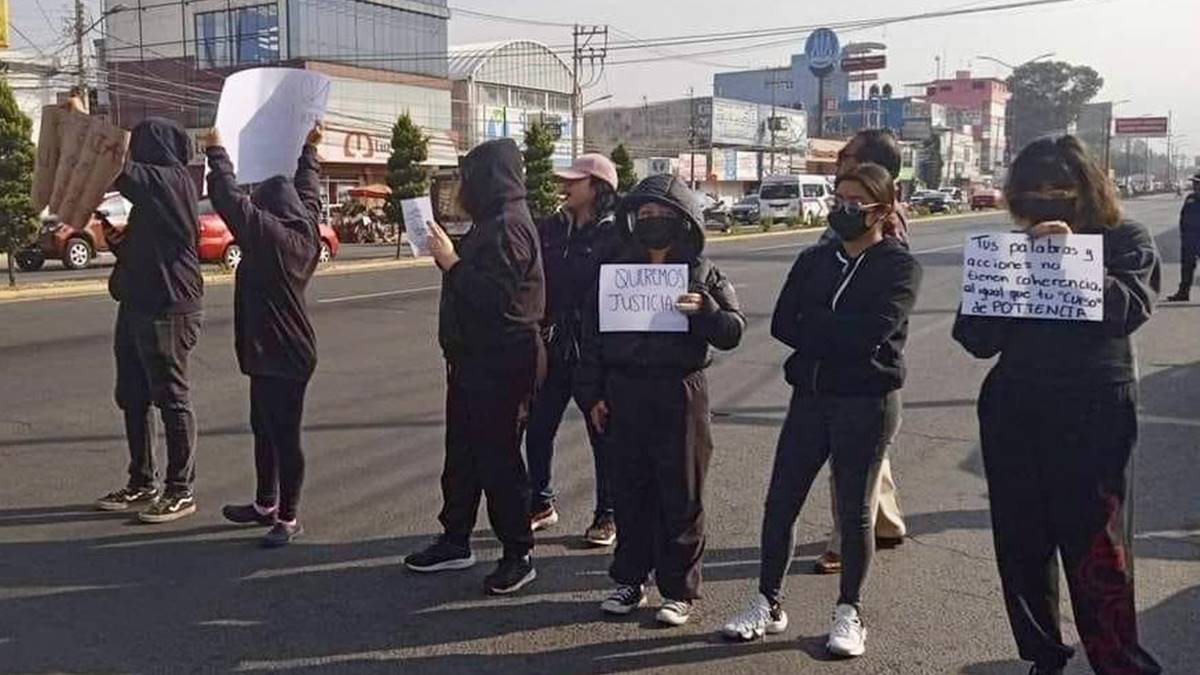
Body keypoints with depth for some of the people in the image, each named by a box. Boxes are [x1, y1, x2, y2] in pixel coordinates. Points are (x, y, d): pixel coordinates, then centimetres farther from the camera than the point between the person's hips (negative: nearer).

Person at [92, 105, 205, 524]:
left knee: (172, 400, -2)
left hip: (168, 311, -10)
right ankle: (142, 484, 24)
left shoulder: (171, 181, -12)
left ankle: (181, 491, 7)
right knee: (132, 399, 14)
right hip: (138, 306, 10)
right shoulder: (155, 186, 17)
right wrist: (118, 239, 2)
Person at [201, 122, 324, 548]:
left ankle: (288, 518, 4)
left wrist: (216, 152, -6)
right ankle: (266, 505, 32)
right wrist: (308, 151, 33)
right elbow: (308, 192, 22)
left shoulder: (268, 235, -18)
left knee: (284, 437, -3)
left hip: (281, 357, -10)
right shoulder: (305, 234, 6)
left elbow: (231, 199, -19)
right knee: (265, 431, 20)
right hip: (279, 353, 10)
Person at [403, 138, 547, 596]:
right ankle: (455, 540, 28)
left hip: (501, 364, -10)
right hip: (473, 359, 10)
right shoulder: (491, 224, 16)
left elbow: (493, 296, -25)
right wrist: (447, 256, 7)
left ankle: (518, 554, 9)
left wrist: (451, 261, -20)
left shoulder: (509, 227, -17)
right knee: (461, 453, 16)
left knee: (498, 457, -3)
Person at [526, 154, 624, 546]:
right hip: (551, 348, 5)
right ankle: (541, 504, 29)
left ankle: (607, 515, 21)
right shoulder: (549, 229, 7)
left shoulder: (614, 236, -9)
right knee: (537, 429, 11)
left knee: (602, 434, 7)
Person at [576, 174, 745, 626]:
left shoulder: (702, 274, 0)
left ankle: (679, 589, 17)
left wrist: (705, 311, -24)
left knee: (681, 497, 4)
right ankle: (630, 580, 25)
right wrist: (592, 393, 4)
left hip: (680, 395, -3)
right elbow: (592, 335, 9)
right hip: (624, 394, 3)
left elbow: (733, 331, -4)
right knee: (628, 492, 10)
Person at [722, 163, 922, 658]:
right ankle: (768, 604, 20)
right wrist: (839, 334, -13)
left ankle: (849, 613, 22)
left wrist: (813, 326, -10)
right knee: (780, 501, 5)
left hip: (867, 401, -4)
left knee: (854, 509, 6)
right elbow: (782, 324, -1)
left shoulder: (899, 265, -4)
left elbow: (873, 332, -19)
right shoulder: (814, 259, 10)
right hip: (810, 395, 5)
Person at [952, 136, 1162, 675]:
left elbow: (1128, 310, -15)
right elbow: (981, 341, 6)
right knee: (1022, 545, 9)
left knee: (1097, 549, -4)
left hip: (1095, 416, -3)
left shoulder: (1125, 241, 3)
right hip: (1014, 413, 4)